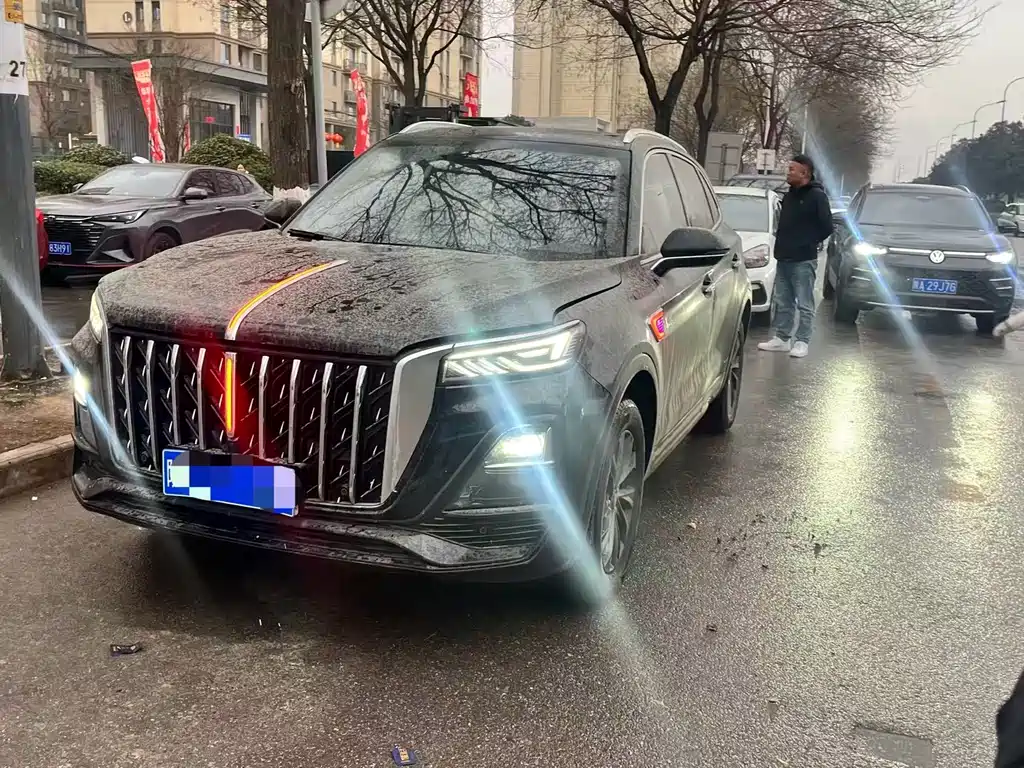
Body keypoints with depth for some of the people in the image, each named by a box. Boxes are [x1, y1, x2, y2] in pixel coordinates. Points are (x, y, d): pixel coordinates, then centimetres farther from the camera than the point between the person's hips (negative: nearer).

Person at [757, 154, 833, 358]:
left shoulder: (817, 196, -8)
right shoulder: (790, 195, 14)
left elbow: (827, 227, -9)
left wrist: (808, 244, -2)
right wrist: (783, 242, 9)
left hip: (803, 260, -8)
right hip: (783, 258, 8)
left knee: (804, 304, -1)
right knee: (782, 302, 11)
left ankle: (802, 342, 3)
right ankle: (781, 338, 19)